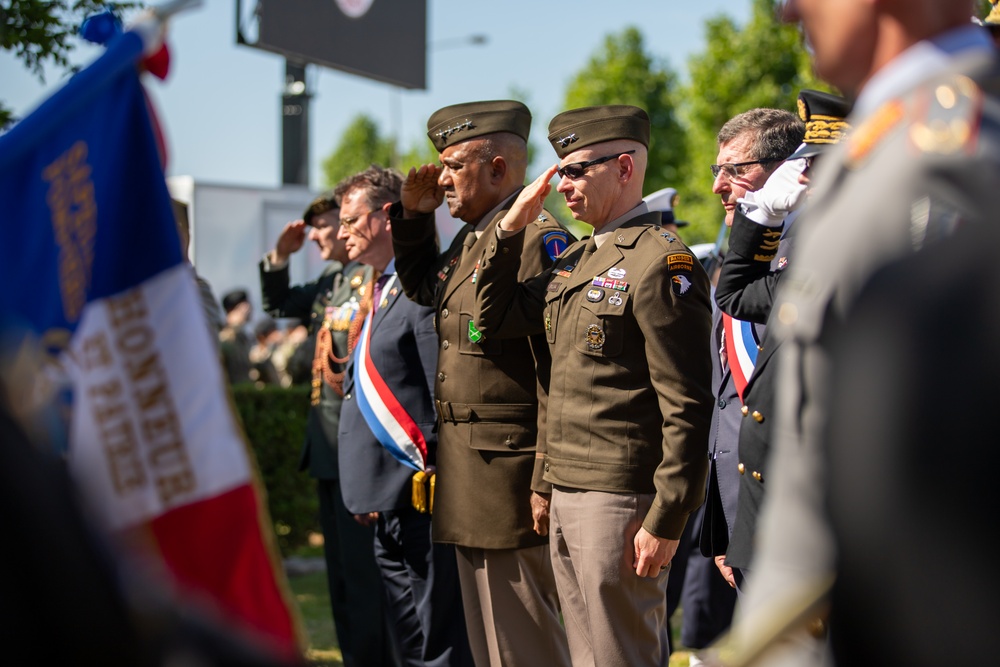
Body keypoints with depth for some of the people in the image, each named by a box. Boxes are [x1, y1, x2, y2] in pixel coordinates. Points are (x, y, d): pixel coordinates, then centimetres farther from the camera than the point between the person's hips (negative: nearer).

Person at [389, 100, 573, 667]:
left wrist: (546, 484, -23)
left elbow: (559, 373, -21)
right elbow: (422, 288, 35)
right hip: (469, 479, 10)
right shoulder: (471, 240, 14)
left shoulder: (537, 240, -16)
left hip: (509, 476, -10)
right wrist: (413, 215, 17)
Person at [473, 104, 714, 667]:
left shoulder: (662, 262, -13)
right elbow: (494, 319, 22)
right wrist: (512, 229, 11)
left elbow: (687, 405, -18)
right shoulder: (578, 261, 15)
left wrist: (665, 520, -20)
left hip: (620, 503, -9)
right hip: (567, 499, 9)